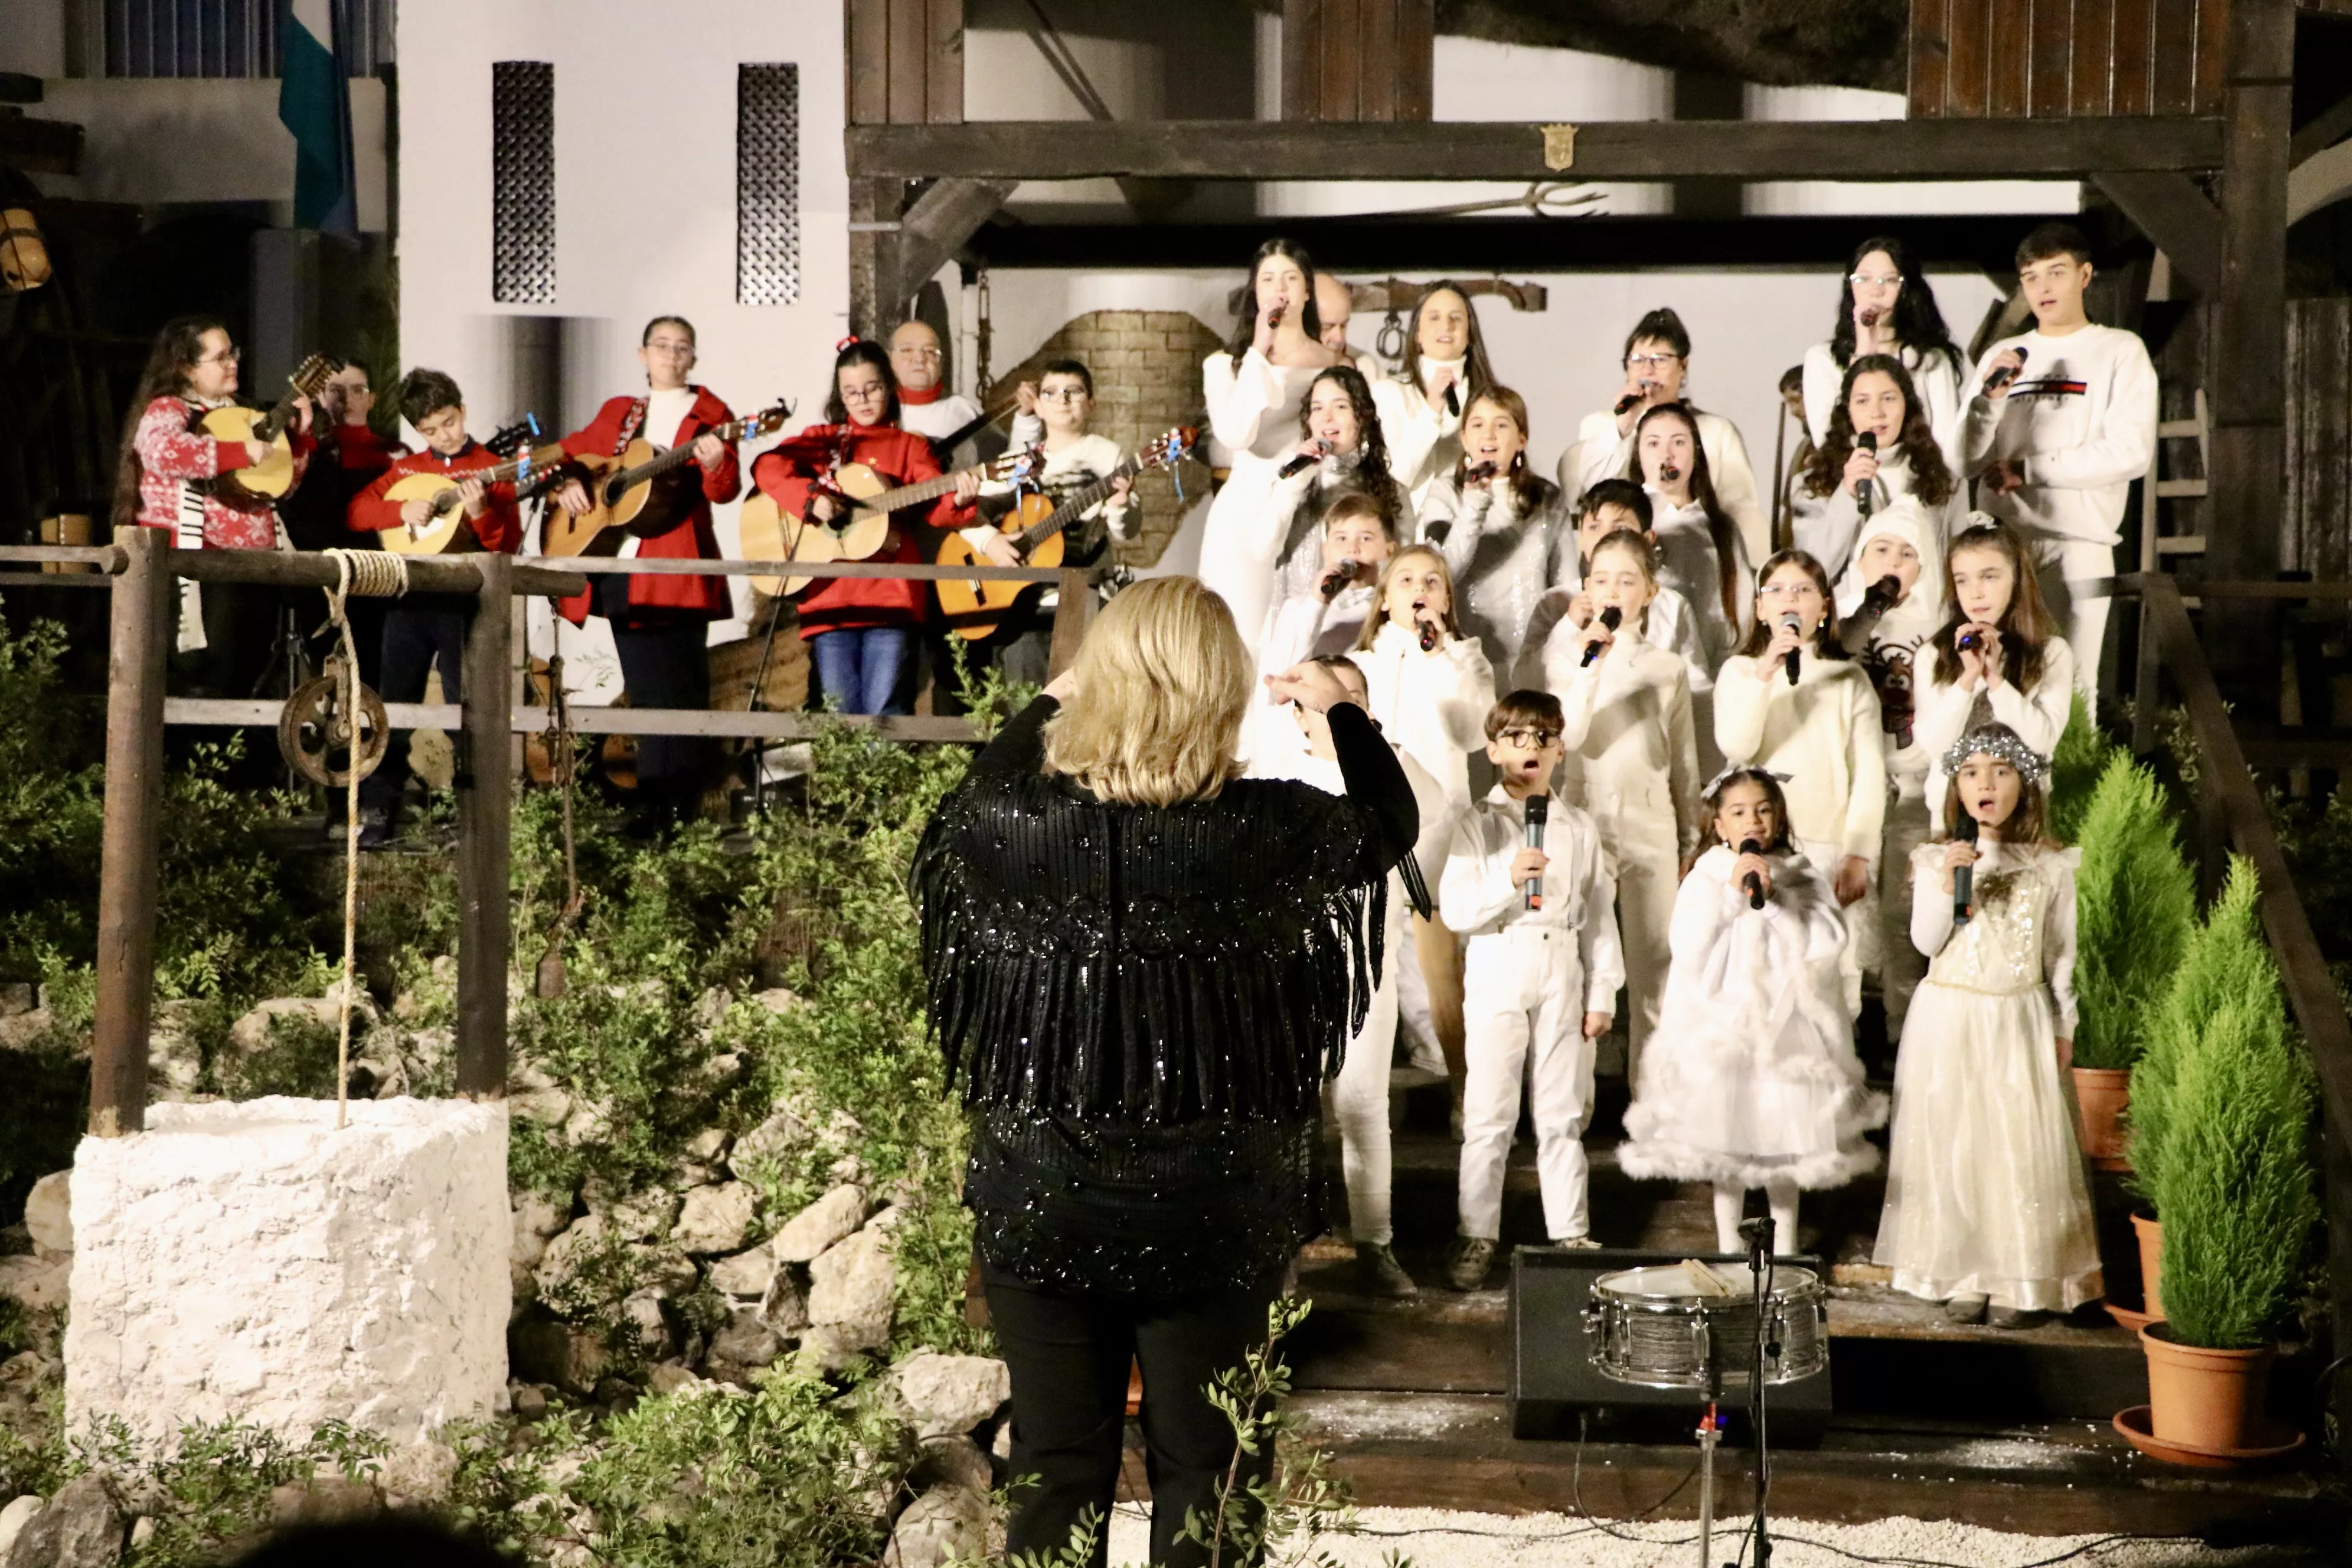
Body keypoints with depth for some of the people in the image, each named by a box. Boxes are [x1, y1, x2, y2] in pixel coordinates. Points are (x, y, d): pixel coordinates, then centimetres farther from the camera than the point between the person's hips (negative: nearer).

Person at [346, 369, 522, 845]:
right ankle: (377, 811, 10)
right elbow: (357, 511, 8)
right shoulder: (406, 469, 13)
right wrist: (401, 510, -8)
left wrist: (481, 514, -25)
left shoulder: (489, 469, 0)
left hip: (464, 602, -4)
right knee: (393, 705, 6)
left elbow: (509, 544, -6)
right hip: (409, 599, 4)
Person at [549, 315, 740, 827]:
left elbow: (725, 492, -6)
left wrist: (716, 464, -28)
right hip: (625, 573, 4)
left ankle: (680, 806, -6)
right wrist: (567, 484, 4)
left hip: (679, 570, -4)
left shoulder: (709, 416, 5)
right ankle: (652, 806, 10)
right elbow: (566, 453, 26)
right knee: (645, 693, 6)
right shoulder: (617, 414, 18)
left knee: (681, 692, -8)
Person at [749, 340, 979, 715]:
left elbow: (936, 507, 0)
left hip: (889, 595, -1)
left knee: (883, 709, -9)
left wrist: (959, 499, -22)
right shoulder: (823, 440, 15)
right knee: (840, 710, -2)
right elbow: (767, 465, 1)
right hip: (830, 595, 1)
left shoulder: (909, 446, 13)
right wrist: (810, 498, -13)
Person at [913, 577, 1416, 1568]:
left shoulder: (1013, 823, -12)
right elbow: (1392, 822, 6)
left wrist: (1049, 703, 24)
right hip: (1213, 1215, -1)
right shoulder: (1265, 831, -15)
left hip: (1036, 1203, 1)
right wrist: (1343, 710, 22)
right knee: (1204, 1474, 11)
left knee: (1055, 1474, 12)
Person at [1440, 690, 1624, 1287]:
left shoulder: (1579, 828, 8)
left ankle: (1570, 1232, 16)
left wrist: (1603, 992, 5)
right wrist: (1509, 882, -22)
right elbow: (1453, 910, -7)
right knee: (1489, 1115, 1)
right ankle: (1476, 1236, 8)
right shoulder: (1478, 824, 0)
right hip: (1496, 975, -2)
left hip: (1563, 978, 2)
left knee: (1564, 1114, 8)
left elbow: (1600, 915, 9)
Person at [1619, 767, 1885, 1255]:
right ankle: (1728, 1246, 18)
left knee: (1785, 1137, 6)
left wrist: (1774, 900, -13)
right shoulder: (1706, 879, 1)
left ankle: (1785, 1244, 21)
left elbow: (1827, 944, -7)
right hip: (1722, 1026, -1)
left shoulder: (1801, 877, 6)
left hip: (1786, 1026, 1)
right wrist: (1732, 895, -15)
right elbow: (1689, 953, -12)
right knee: (1726, 1138, 4)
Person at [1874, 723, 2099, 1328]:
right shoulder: (1936, 861, 2)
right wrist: (1948, 884, -19)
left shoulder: (2051, 867, 2)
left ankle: (2019, 1282, 5)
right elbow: (1927, 942, -6)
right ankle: (1962, 1275, 9)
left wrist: (2064, 1027, 8)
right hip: (1949, 1019, 0)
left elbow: (2062, 953, 8)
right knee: (1953, 1140, 1)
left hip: (2020, 1021, 0)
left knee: (2023, 1142, -2)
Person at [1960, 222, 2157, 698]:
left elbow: (2132, 453, -6)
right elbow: (1967, 460, 11)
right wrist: (1989, 398, -7)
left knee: (2071, 683, -10)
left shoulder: (2120, 351, 7)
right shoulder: (2003, 356, 19)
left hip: (2076, 540, -3)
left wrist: (2027, 469, -5)